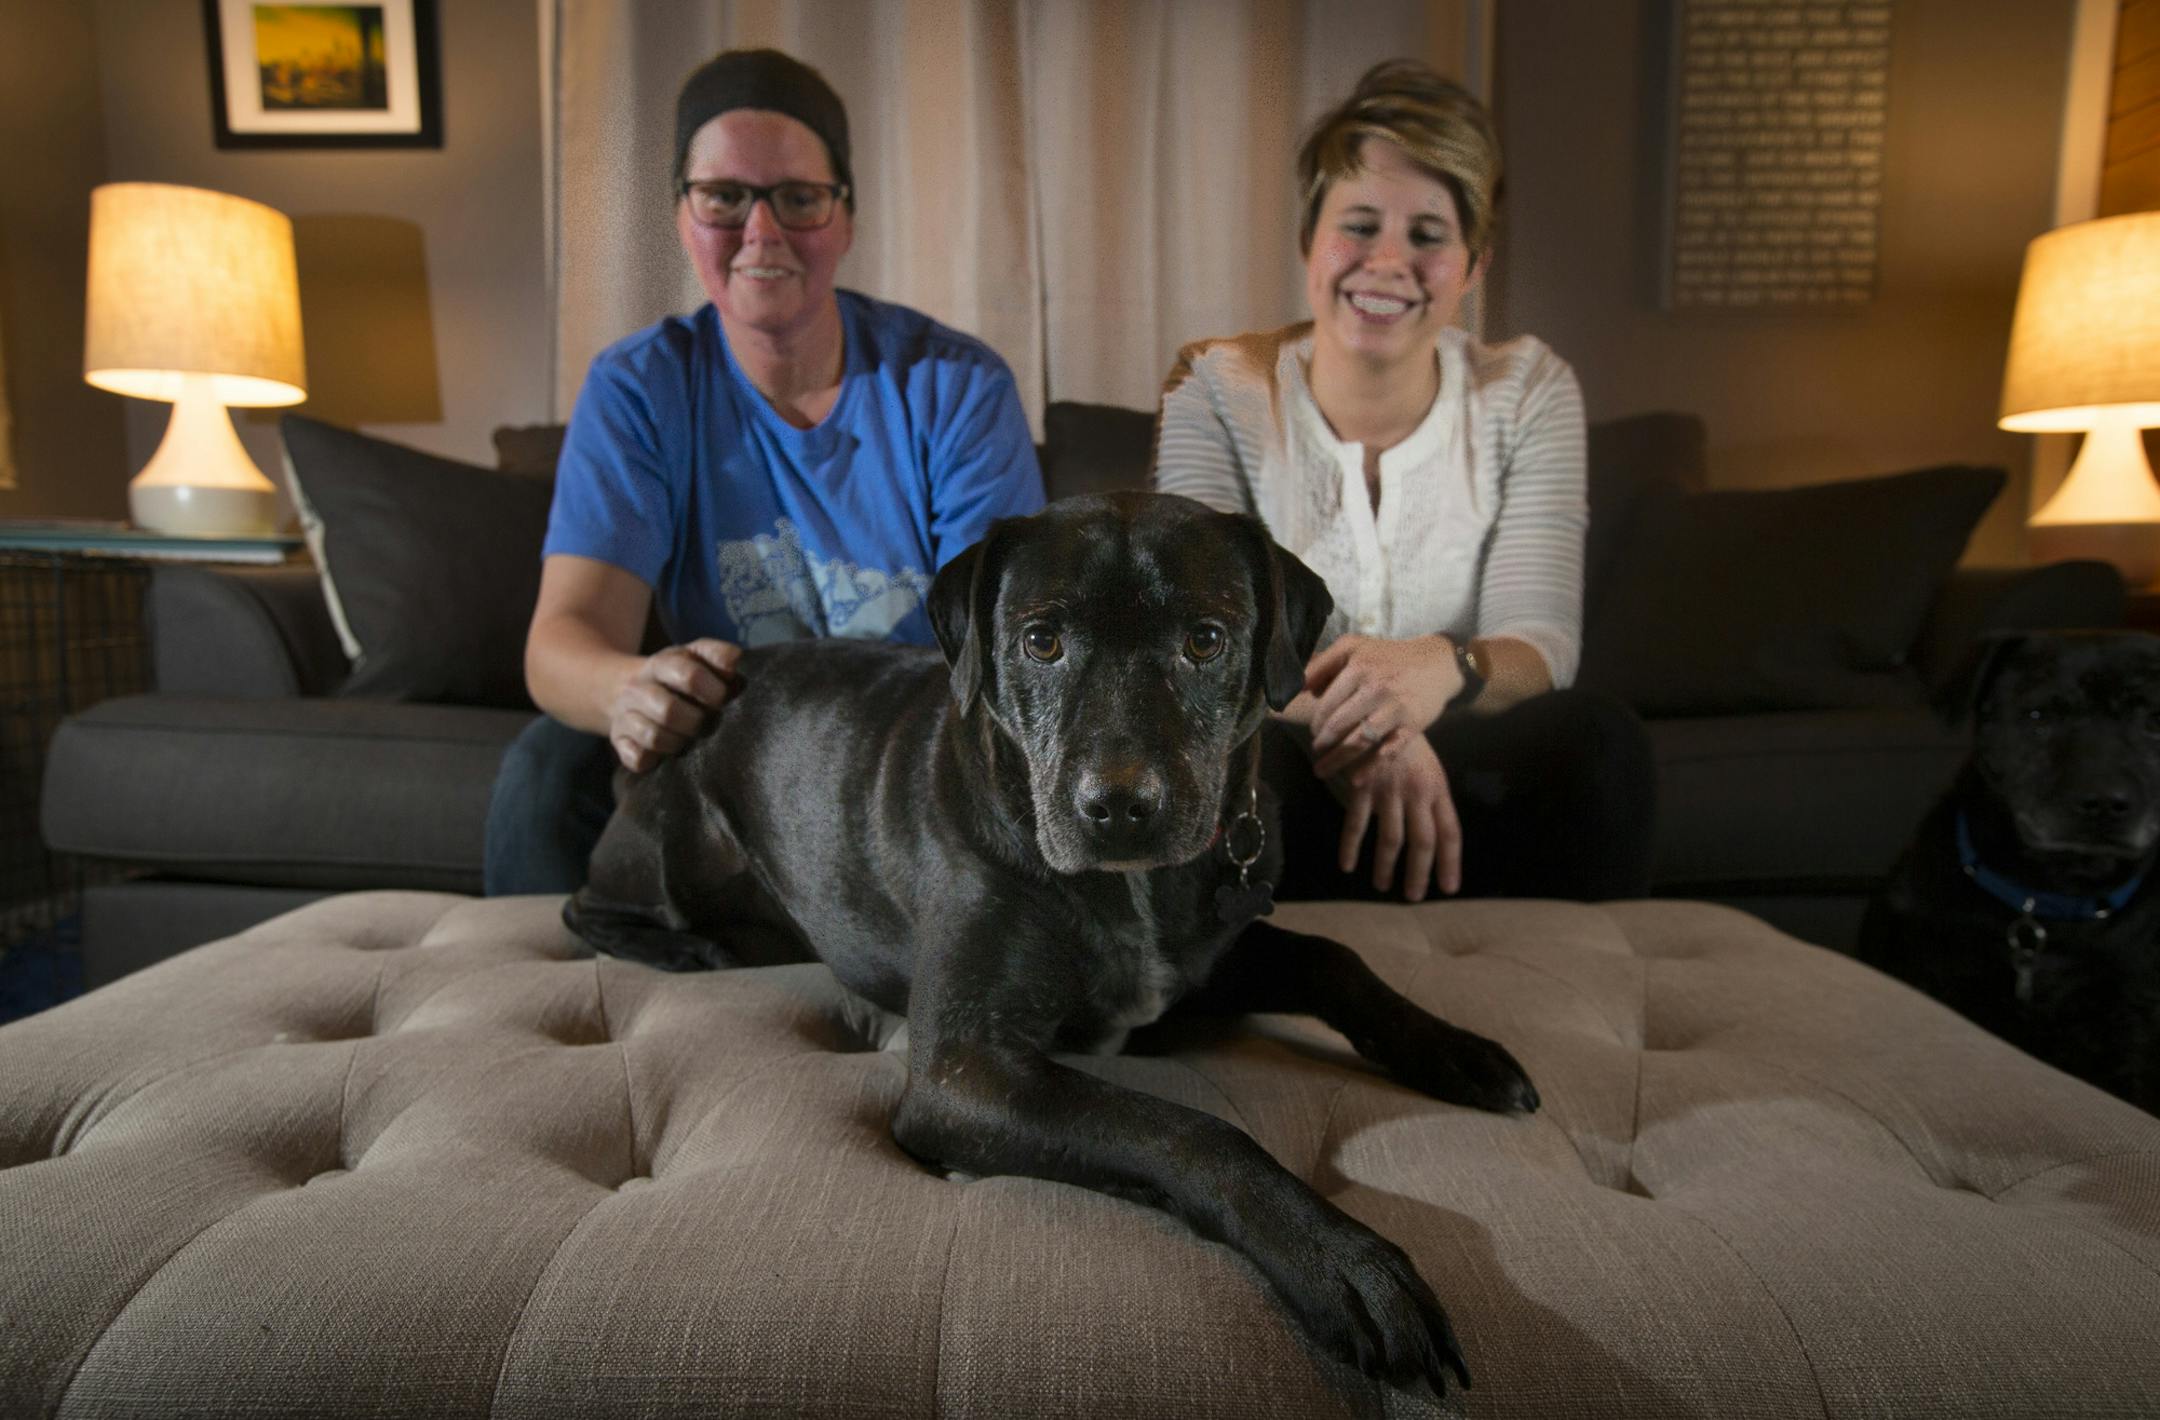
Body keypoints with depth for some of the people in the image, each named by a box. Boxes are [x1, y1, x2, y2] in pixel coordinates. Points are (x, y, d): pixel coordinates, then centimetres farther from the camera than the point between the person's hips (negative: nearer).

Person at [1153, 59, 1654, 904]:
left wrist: (1444, 667, -36)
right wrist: (1339, 716, -38)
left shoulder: (1529, 392, 1)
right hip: (1281, 782, -1)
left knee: (1598, 737, -27)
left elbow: (1540, 641, -10)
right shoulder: (1215, 389, -4)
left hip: (1462, 779, 2)